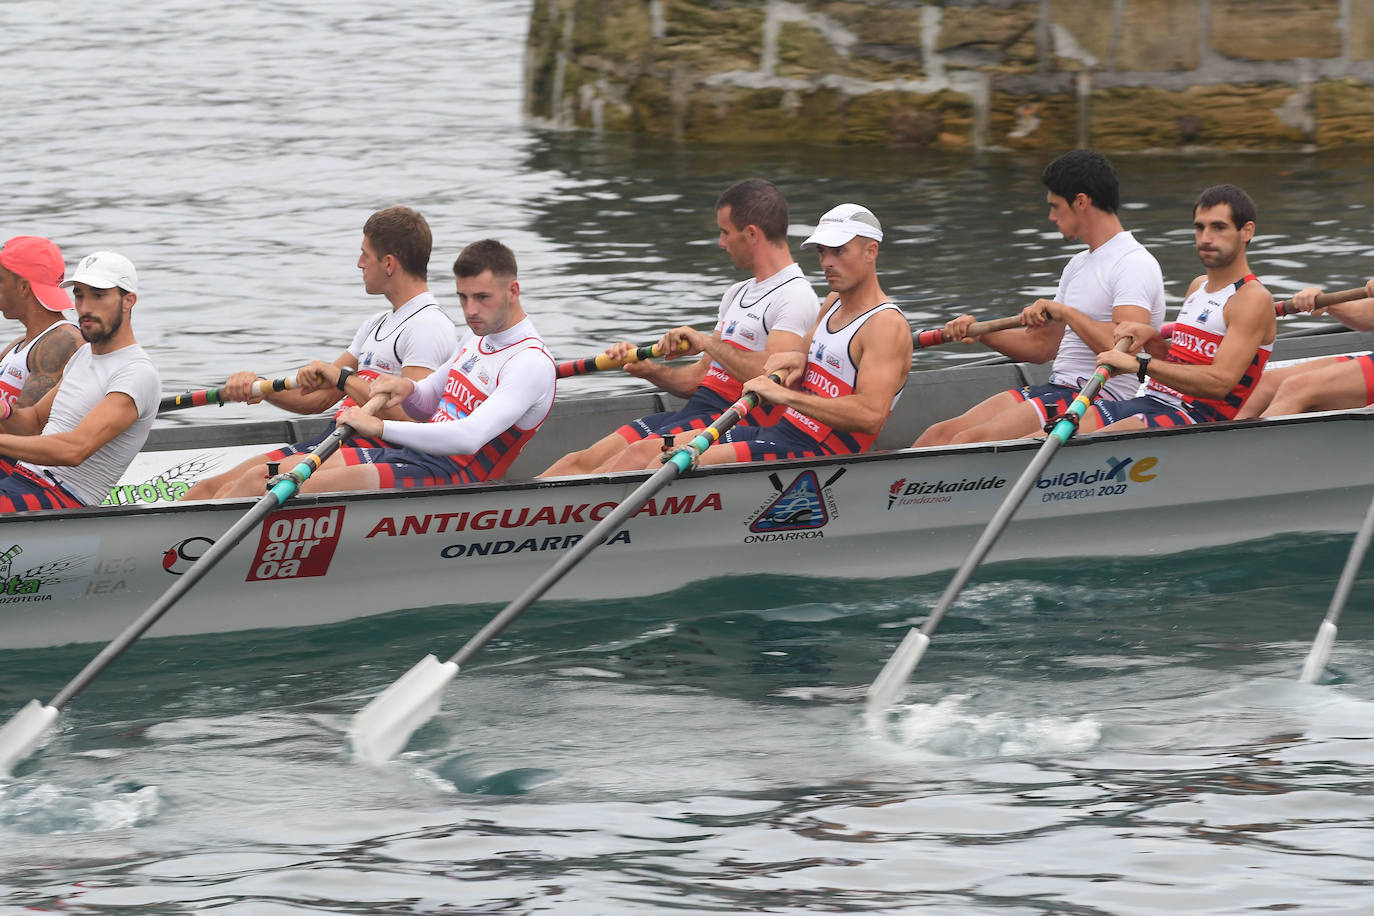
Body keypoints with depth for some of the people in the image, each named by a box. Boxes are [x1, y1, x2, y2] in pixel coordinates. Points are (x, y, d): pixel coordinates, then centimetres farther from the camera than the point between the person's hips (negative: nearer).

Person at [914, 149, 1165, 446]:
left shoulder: (1135, 264, -10)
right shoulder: (1079, 265, 22)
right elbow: (1041, 346, 26)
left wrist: (1066, 312, -20)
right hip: (1057, 388, 9)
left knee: (969, 441, -25)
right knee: (940, 435, -7)